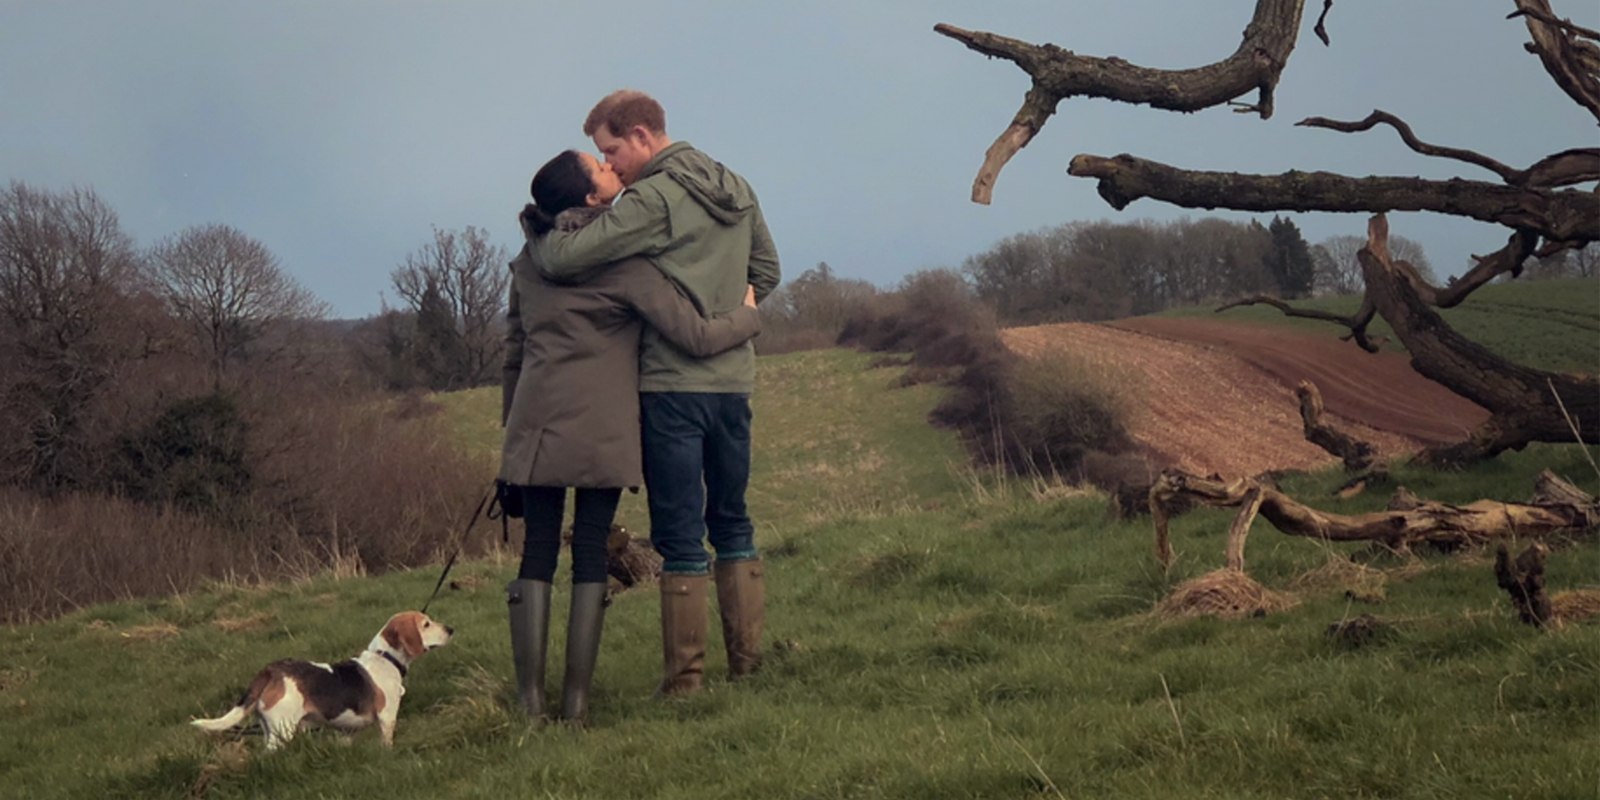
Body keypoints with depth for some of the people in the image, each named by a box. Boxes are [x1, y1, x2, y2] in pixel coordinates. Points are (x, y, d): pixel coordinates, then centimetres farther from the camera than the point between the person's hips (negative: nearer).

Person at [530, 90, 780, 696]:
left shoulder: (652, 200, -14)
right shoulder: (738, 192, 11)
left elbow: (562, 261, -20)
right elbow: (767, 273, 22)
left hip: (672, 385, -7)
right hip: (735, 380, 7)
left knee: (680, 536, -2)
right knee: (732, 524, 16)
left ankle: (684, 679, 0)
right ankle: (749, 663, 17)